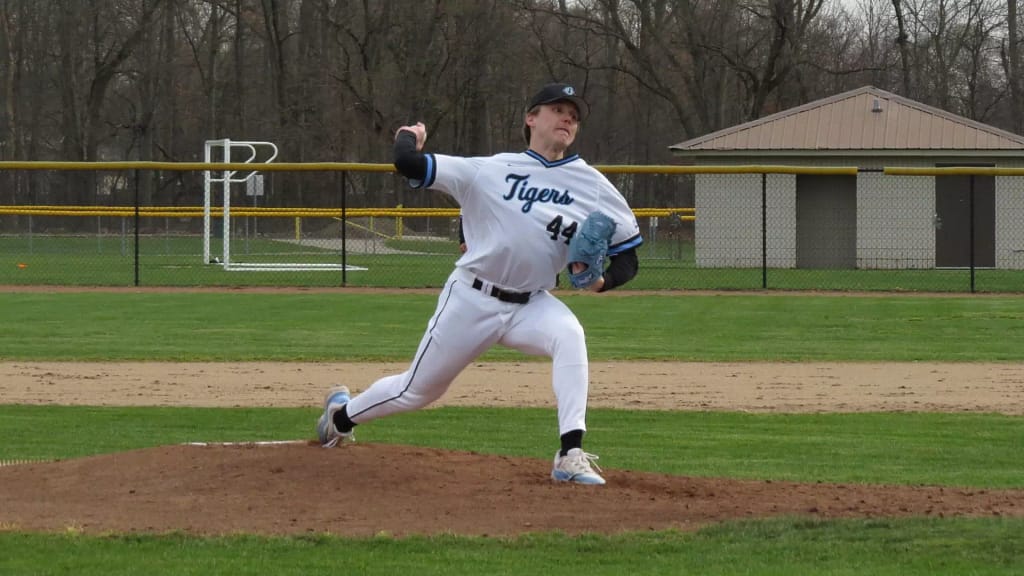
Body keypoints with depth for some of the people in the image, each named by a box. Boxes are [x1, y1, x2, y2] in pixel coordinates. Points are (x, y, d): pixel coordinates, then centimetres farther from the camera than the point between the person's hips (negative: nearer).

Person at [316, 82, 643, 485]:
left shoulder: (592, 186, -1)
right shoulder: (489, 171, -7)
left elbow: (628, 255, 2)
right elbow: (408, 164, -13)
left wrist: (602, 281, -19)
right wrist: (409, 137, 9)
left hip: (531, 305, 1)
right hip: (471, 301, -1)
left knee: (569, 335, -33)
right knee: (416, 390, 11)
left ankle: (571, 455, -36)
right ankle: (342, 415, 42)